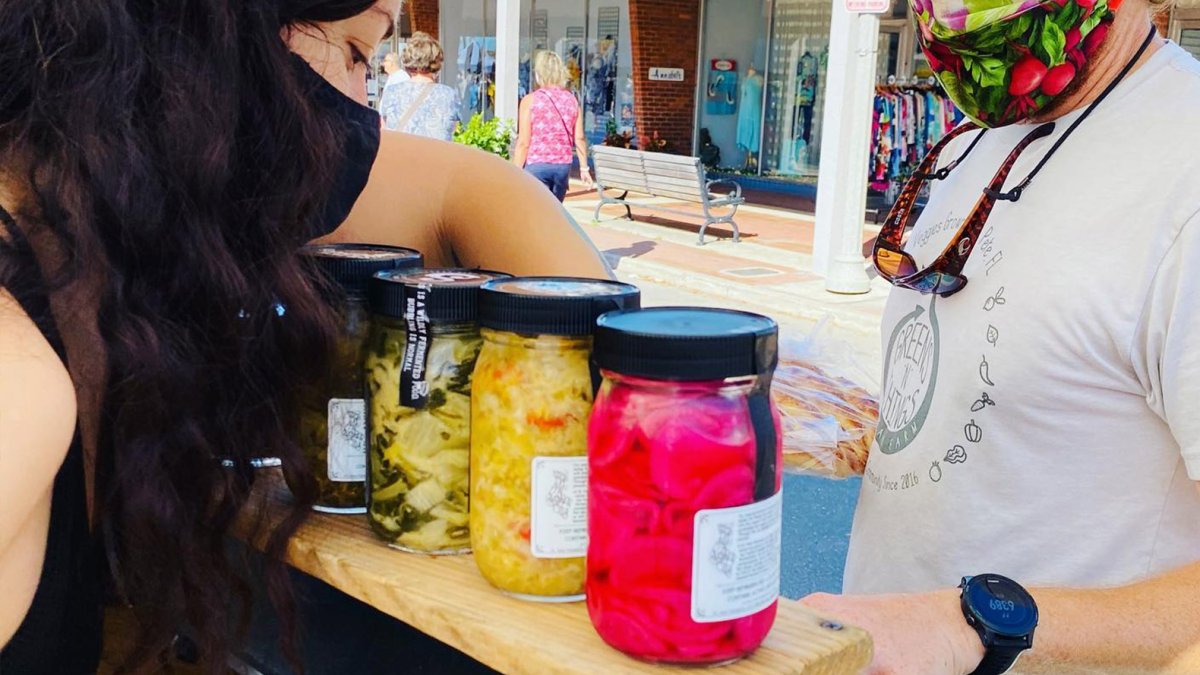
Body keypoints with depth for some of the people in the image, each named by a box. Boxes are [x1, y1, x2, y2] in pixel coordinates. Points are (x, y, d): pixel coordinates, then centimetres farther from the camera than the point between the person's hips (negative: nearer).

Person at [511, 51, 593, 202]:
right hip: (563, 166, 5)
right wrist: (584, 168, 11)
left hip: (536, 166, -5)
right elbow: (579, 138, 3)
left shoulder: (530, 101, -7)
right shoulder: (571, 100, 5)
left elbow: (523, 143, -9)